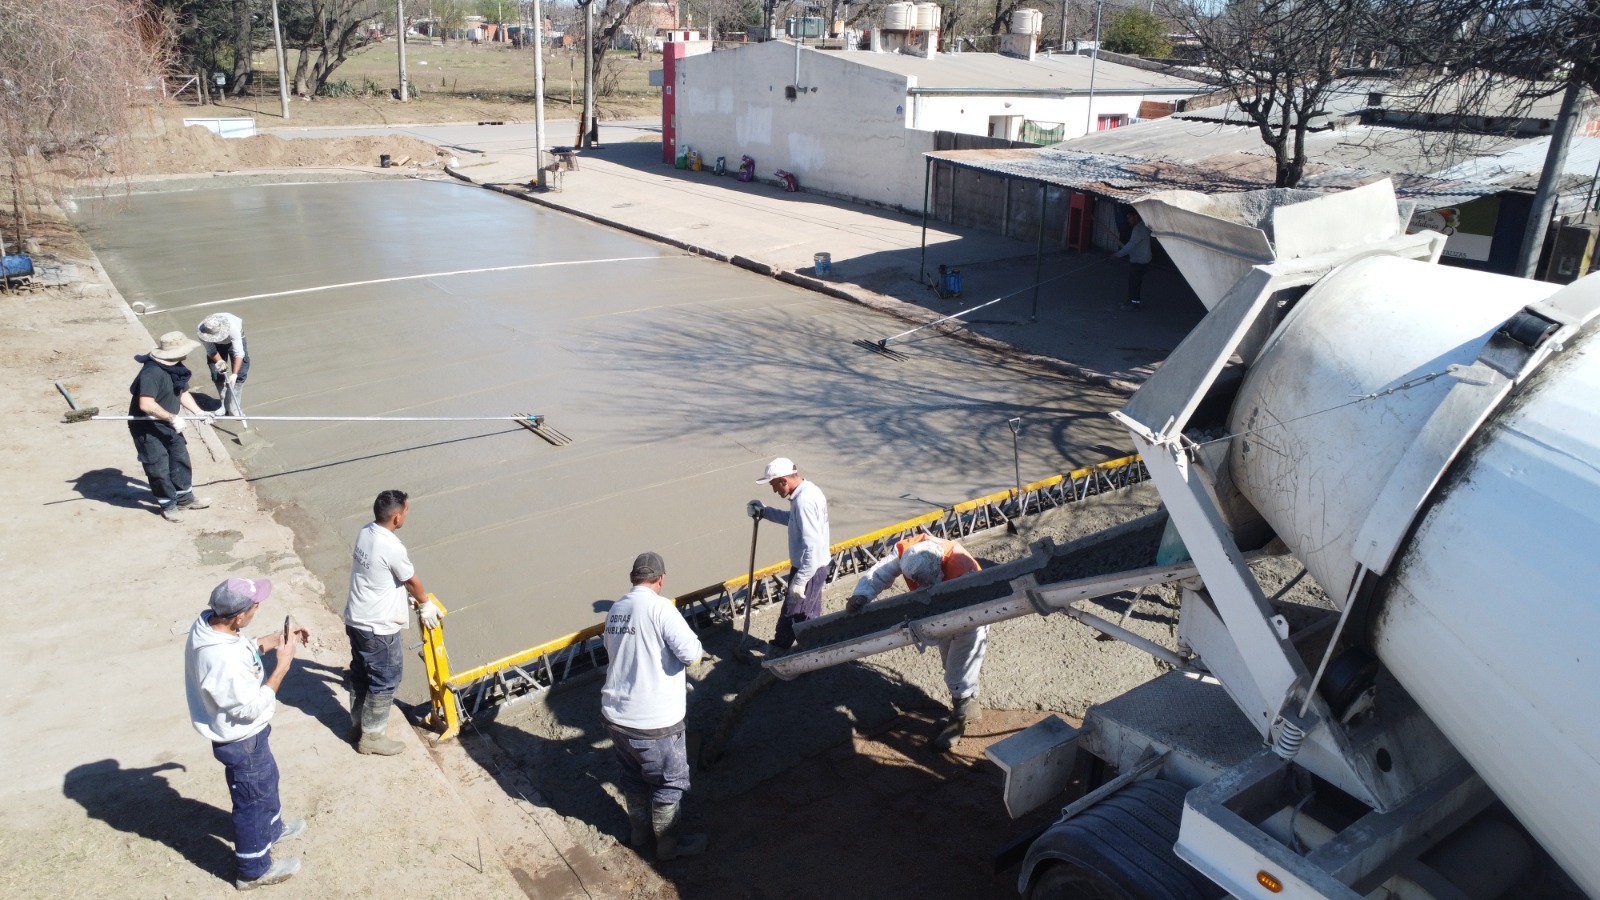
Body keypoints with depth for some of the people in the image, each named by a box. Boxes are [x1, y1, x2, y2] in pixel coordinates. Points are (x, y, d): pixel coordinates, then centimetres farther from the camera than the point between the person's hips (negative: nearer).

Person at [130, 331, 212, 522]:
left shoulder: (177, 368, 0)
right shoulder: (152, 372, -30)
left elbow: (183, 393, 13)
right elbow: (146, 404, -37)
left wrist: (198, 411, -1)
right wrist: (172, 417, -33)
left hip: (168, 425, 9)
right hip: (147, 428, -9)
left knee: (181, 459, 18)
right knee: (159, 468, 3)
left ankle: (185, 498, 34)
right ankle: (168, 504, 21)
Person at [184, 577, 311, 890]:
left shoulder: (208, 622, -14)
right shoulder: (224, 662, -41)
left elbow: (245, 648, 7)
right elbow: (252, 708, -28)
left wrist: (277, 638, -3)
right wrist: (282, 665, -26)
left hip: (243, 733, 9)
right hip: (240, 739, -9)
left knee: (266, 779, 32)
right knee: (252, 800, 15)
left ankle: (272, 829, 58)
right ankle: (255, 869, 38)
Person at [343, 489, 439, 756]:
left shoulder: (366, 532, -1)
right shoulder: (392, 547, -28)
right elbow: (412, 581, -10)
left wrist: (411, 595, 20)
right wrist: (425, 604, 8)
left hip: (356, 621, 9)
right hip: (378, 628, -9)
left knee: (360, 674, 23)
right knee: (385, 681, 8)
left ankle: (358, 725, 39)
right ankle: (372, 736, 20)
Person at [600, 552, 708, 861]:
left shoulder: (615, 610, 4)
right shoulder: (660, 607, -19)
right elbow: (691, 654, -24)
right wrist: (692, 644, -3)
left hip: (615, 715, 7)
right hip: (654, 722, -7)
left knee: (634, 777, 28)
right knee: (670, 782, 15)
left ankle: (639, 830, 47)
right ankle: (668, 844, 30)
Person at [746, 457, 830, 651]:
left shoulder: (804, 501, -28)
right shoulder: (806, 490, 4)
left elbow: (813, 546, -31)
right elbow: (793, 519, 24)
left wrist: (800, 580, -28)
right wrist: (764, 512, 14)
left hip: (809, 569, -10)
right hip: (813, 566, 10)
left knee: (791, 616, 7)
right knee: (810, 615, 22)